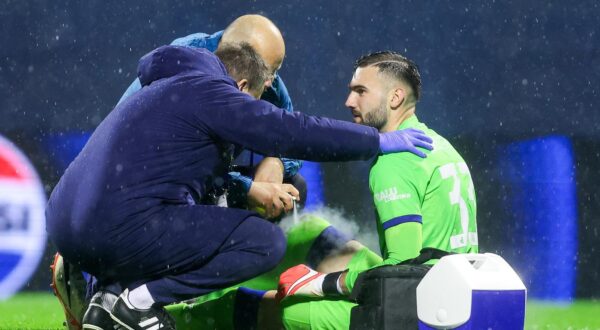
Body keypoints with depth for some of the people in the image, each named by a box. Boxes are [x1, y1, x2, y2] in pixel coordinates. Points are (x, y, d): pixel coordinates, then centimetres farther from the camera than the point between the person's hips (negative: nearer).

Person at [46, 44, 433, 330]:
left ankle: (112, 291, 12)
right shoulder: (209, 90, -1)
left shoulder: (167, 91, 28)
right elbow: (293, 132, -6)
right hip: (123, 229, -10)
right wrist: (379, 141, 1)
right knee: (266, 242, -9)